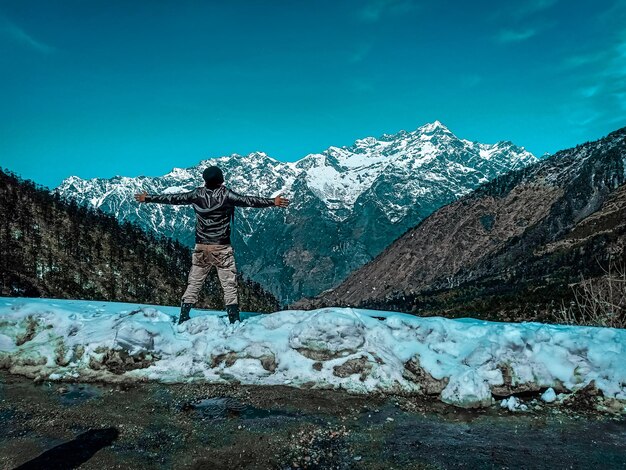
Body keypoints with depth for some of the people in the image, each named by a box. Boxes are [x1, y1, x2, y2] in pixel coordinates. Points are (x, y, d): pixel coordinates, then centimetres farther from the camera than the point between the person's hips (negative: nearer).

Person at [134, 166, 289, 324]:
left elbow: (173, 198, 9)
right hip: (222, 247, -3)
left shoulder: (197, 194, 2)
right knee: (229, 284, 1)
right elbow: (247, 200, -15)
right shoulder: (225, 194, -9)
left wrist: (147, 198, 20)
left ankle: (183, 318, 13)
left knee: (194, 283, 12)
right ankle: (234, 320, -2)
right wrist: (272, 202, -14)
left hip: (201, 247, 4)